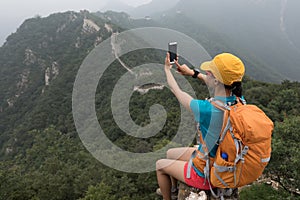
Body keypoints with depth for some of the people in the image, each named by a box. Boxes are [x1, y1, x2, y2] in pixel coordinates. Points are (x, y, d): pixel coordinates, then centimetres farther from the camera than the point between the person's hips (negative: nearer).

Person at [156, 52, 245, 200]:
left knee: (160, 165, 18)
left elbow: (176, 91, -16)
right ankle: (173, 188, 53)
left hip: (206, 174, -7)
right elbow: (220, 85, 8)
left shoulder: (206, 110, -36)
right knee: (170, 154, 26)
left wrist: (167, 69, 3)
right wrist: (193, 73, 16)